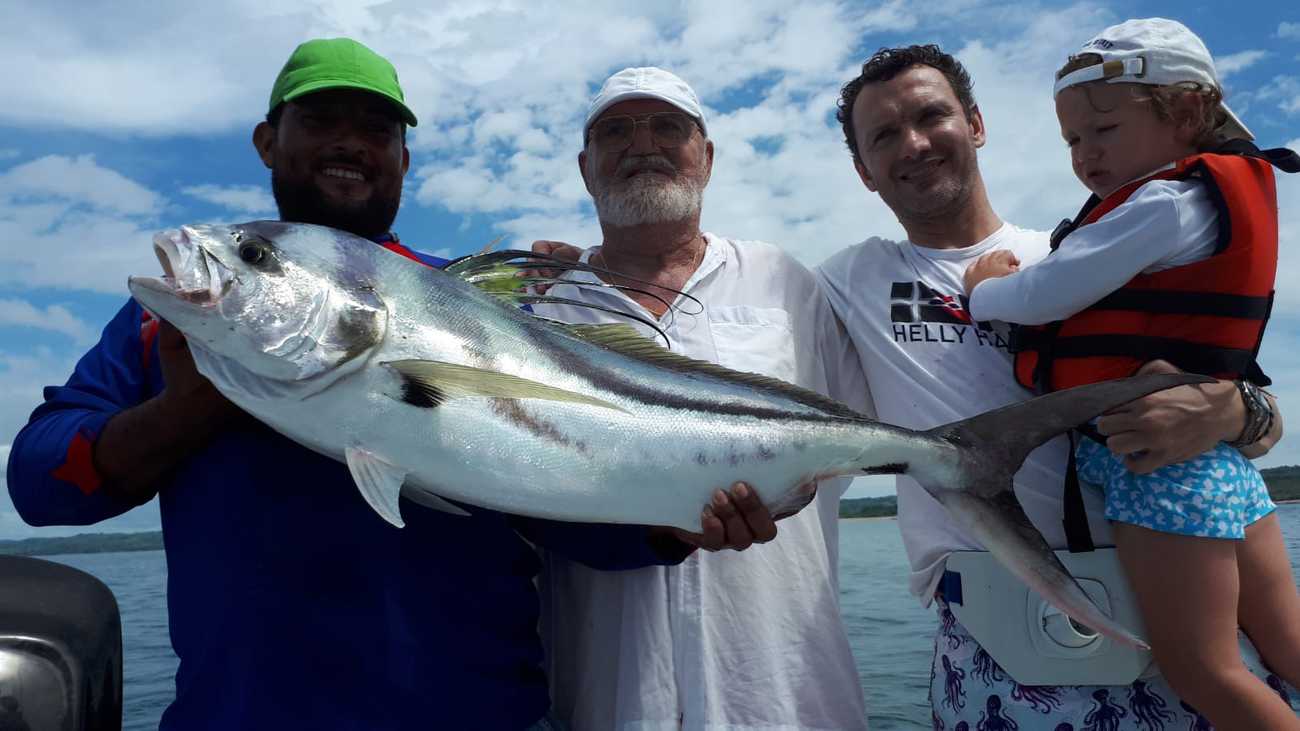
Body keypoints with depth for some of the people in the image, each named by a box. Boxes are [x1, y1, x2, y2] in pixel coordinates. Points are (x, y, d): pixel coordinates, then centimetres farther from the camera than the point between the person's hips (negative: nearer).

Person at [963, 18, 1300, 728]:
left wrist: (984, 289, -1)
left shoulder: (1166, 202, -15)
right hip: (1223, 460, 10)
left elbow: (1040, 298, -20)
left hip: (1158, 461, -10)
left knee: (1203, 673, 1)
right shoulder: (1223, 194, 16)